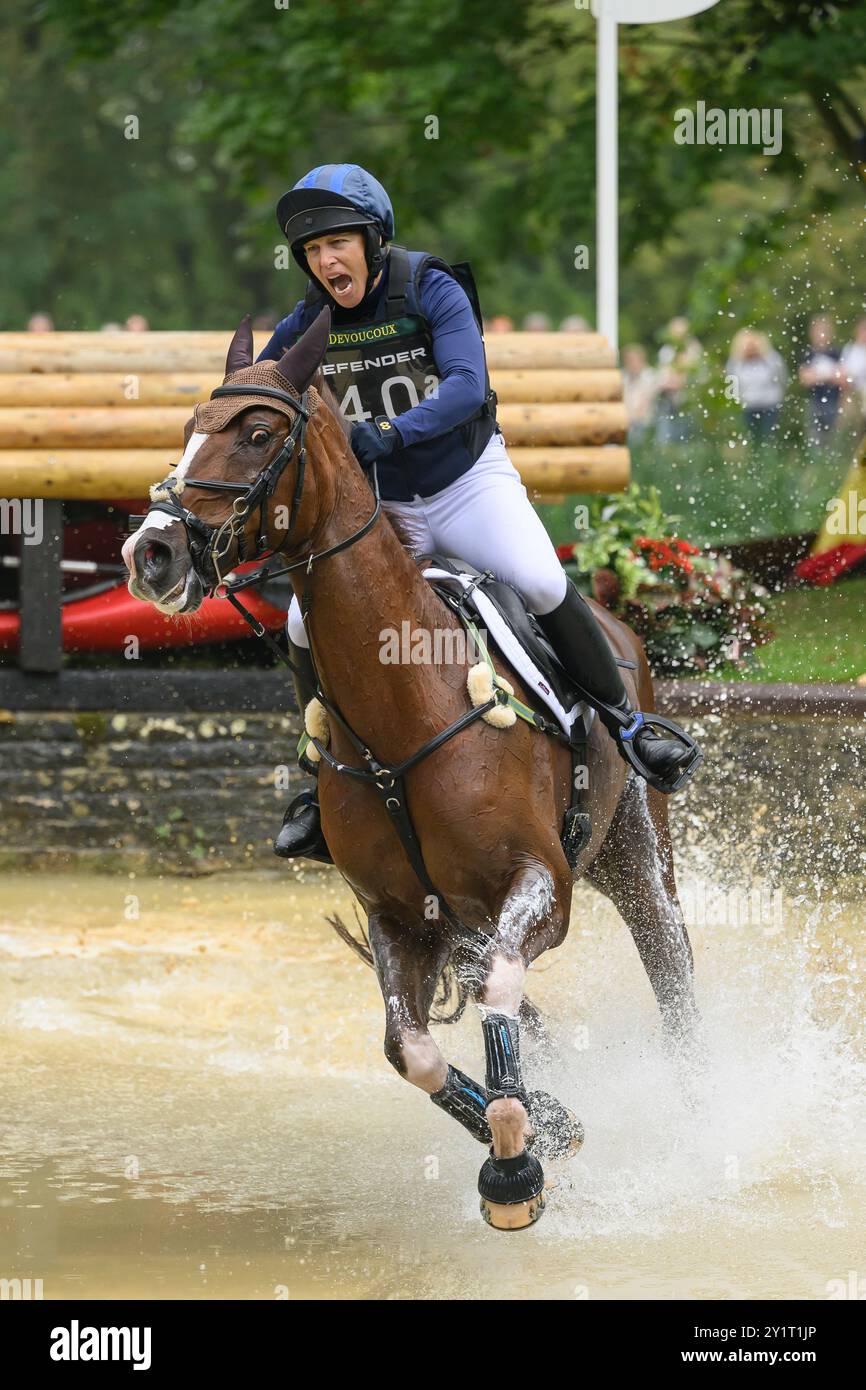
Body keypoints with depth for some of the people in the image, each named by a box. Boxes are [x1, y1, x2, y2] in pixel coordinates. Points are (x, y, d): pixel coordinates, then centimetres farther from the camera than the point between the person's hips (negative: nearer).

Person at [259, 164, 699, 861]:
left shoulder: (431, 291, -16)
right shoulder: (308, 326, -5)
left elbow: (468, 386, -30)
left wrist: (389, 432, -45)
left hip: (470, 482, -3)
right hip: (379, 507, 3)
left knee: (543, 583, -28)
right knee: (307, 625, -15)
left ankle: (625, 719, -8)